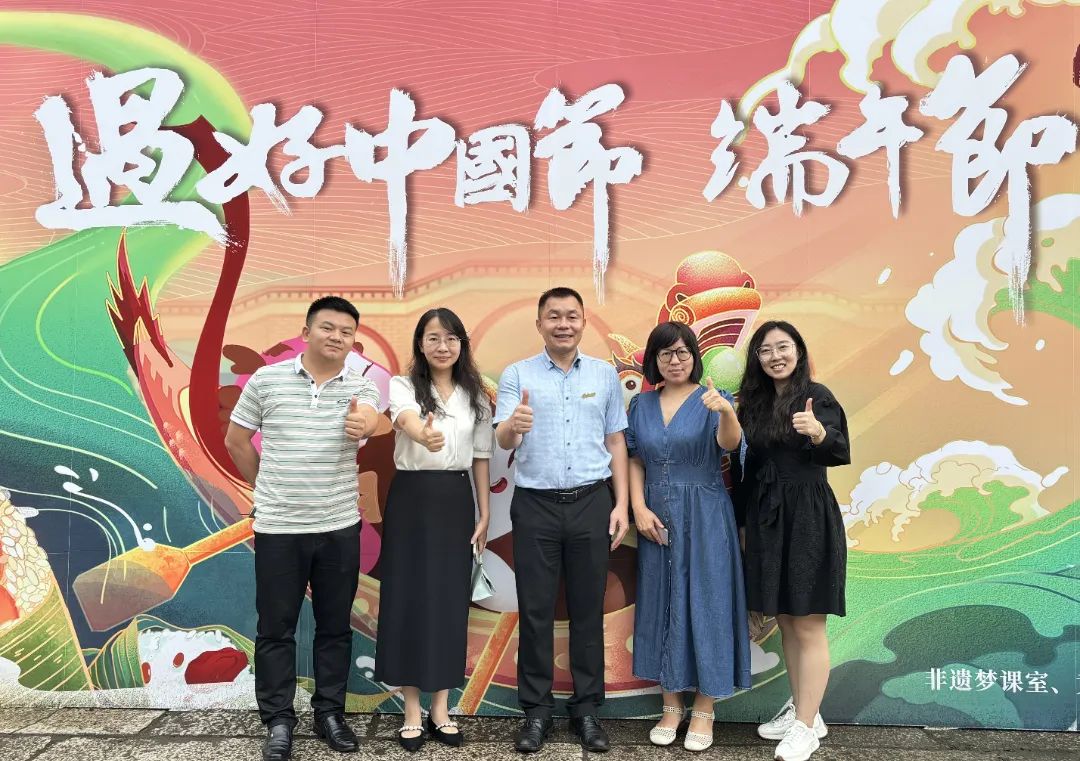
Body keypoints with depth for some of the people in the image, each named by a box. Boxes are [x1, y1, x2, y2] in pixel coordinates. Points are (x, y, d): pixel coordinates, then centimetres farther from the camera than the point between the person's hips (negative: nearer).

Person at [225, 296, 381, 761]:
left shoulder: (360, 388, 0)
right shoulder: (266, 380, -3)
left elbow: (368, 422, -22)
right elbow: (236, 440, 6)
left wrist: (363, 424, -45)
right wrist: (267, 489, 8)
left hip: (340, 528, 1)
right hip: (278, 529, -1)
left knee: (335, 626, 11)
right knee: (276, 628, 8)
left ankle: (330, 713, 27)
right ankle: (278, 721, 22)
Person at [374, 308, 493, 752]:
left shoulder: (475, 396, 7)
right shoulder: (403, 386, -5)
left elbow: (481, 458, 9)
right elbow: (407, 420, -29)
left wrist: (484, 515, 5)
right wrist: (424, 435, -53)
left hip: (455, 501, 3)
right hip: (411, 499, -2)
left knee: (450, 599, 7)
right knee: (409, 597, 2)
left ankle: (440, 708, 22)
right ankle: (412, 710, 17)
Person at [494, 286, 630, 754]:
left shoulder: (605, 375, 6)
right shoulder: (517, 375, -1)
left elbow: (616, 442, 9)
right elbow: (503, 441, -11)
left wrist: (621, 504, 3)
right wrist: (513, 425, -35)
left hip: (592, 503, 2)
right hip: (535, 505, -1)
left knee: (588, 609, 10)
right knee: (535, 610, 6)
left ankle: (586, 708, 23)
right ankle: (537, 710, 20)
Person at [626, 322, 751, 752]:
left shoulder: (712, 400, -4)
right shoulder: (641, 405, 6)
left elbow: (729, 444, -23)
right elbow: (634, 461, 7)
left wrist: (727, 412, -43)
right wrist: (639, 509, -6)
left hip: (704, 519, -3)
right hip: (657, 519, 4)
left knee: (704, 603, 2)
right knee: (661, 604, 10)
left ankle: (704, 709, 18)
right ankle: (671, 705, 25)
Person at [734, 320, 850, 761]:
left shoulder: (816, 396, -8)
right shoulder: (754, 402, 10)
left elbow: (840, 452, -22)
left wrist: (819, 433, -41)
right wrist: (743, 519, 9)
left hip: (808, 519, -6)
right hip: (766, 520, 7)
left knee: (808, 626, 0)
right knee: (785, 622, 14)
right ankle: (802, 709, 29)